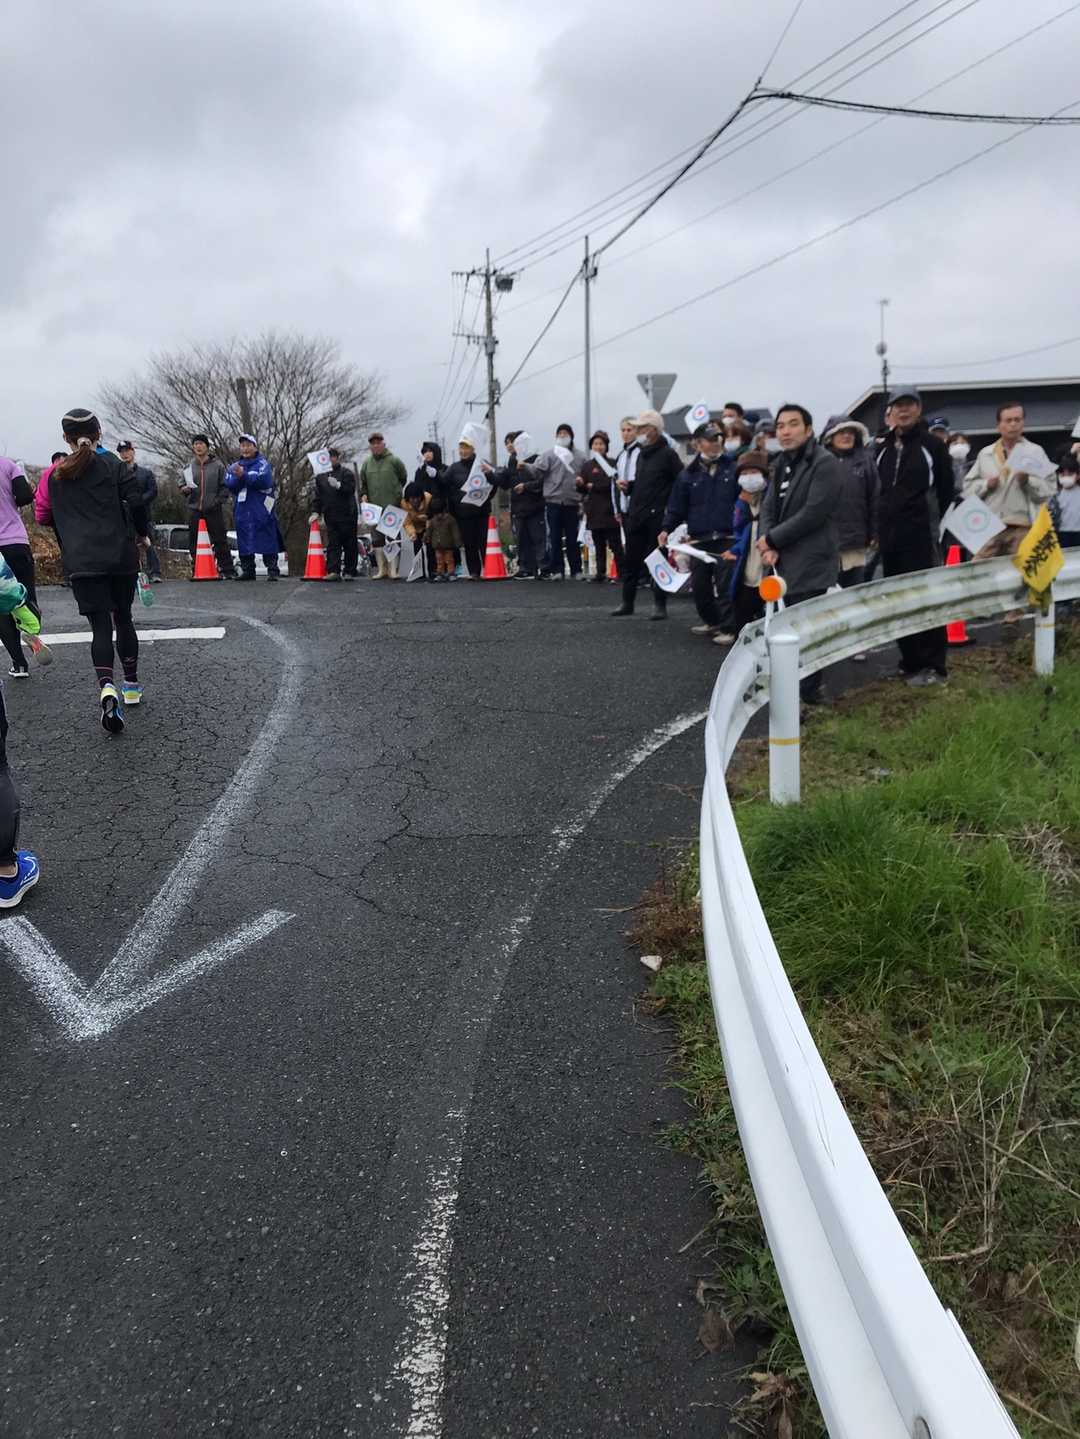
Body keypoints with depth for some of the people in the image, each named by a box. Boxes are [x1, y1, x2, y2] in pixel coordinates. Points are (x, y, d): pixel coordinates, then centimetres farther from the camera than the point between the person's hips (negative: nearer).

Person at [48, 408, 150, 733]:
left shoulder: (56, 475, 9)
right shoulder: (114, 465, 1)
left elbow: (52, 519, 12)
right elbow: (136, 501, -10)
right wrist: (143, 534, 6)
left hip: (81, 563, 0)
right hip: (121, 557, 0)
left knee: (100, 626, -2)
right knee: (123, 619, 15)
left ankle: (107, 687, -26)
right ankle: (132, 686, 23)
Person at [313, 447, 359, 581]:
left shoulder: (346, 473, -1)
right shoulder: (320, 476, 13)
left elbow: (351, 489, -14)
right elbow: (318, 496, 14)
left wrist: (338, 485, -28)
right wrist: (316, 512, 6)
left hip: (347, 514, -4)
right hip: (331, 516, 4)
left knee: (349, 544, 2)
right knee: (332, 544, -4)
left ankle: (349, 571, 9)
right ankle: (333, 571, -8)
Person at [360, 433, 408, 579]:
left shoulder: (394, 461, -1)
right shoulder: (366, 463, 10)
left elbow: (403, 478, 8)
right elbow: (362, 482, 19)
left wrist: (397, 493, 6)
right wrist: (363, 494, 3)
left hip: (392, 506, -3)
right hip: (374, 506, 4)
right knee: (377, 539, 4)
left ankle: (393, 569, 1)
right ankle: (382, 569, 11)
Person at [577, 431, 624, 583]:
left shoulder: (612, 463, 0)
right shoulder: (587, 466, 12)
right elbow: (582, 489, 10)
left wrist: (593, 486, -8)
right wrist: (580, 484, -12)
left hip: (609, 511, -4)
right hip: (594, 512, 4)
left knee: (615, 544, -5)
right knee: (599, 545, 8)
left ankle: (622, 573, -2)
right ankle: (600, 573, 13)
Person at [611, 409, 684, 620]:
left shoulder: (668, 454, -7)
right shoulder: (642, 453, 16)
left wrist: (670, 506, -14)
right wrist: (627, 486, 6)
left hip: (657, 517, -7)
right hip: (635, 515, 7)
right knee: (631, 561, 9)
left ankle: (660, 605, 6)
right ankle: (627, 603, 18)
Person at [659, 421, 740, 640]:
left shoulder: (734, 467, 1)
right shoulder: (689, 474, 8)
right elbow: (677, 506, 9)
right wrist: (667, 529, -2)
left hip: (727, 538, -3)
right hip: (699, 540, 3)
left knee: (725, 585, -5)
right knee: (699, 584, 10)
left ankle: (727, 627, 2)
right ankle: (710, 620, 30)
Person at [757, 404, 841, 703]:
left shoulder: (824, 463, -11)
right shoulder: (783, 464, 16)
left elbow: (813, 513, -19)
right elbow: (768, 508, 11)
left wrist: (771, 539, -12)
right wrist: (768, 547, -7)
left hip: (810, 564, -8)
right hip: (784, 563, 9)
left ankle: (807, 693, -2)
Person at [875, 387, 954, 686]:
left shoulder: (932, 444, 0)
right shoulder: (883, 448, 14)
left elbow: (945, 491, 1)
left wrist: (938, 526, -1)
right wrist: (877, 528, 11)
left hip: (922, 536, -6)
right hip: (890, 535, 6)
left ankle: (933, 666, -3)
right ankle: (910, 662, 18)